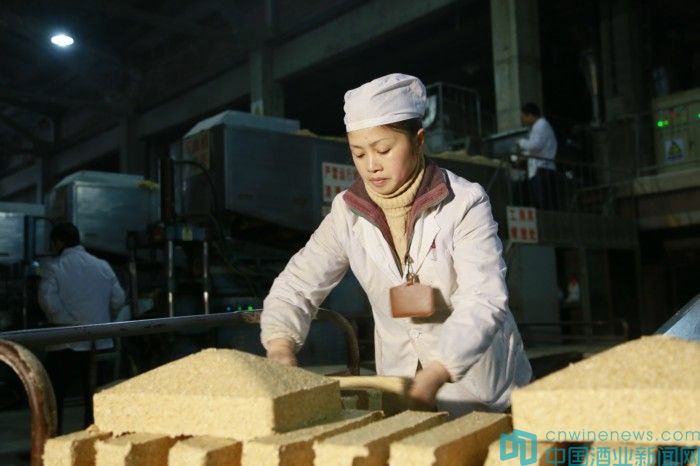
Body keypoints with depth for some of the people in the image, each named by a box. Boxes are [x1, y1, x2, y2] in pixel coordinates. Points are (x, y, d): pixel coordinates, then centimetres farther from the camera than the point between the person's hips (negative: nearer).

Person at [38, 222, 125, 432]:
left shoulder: (53, 268, -7)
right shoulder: (103, 266, 4)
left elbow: (49, 302, -17)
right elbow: (118, 300, 3)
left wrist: (64, 320, -2)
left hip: (65, 344, -3)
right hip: (100, 343, 4)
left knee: (53, 397, 10)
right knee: (94, 398, 12)